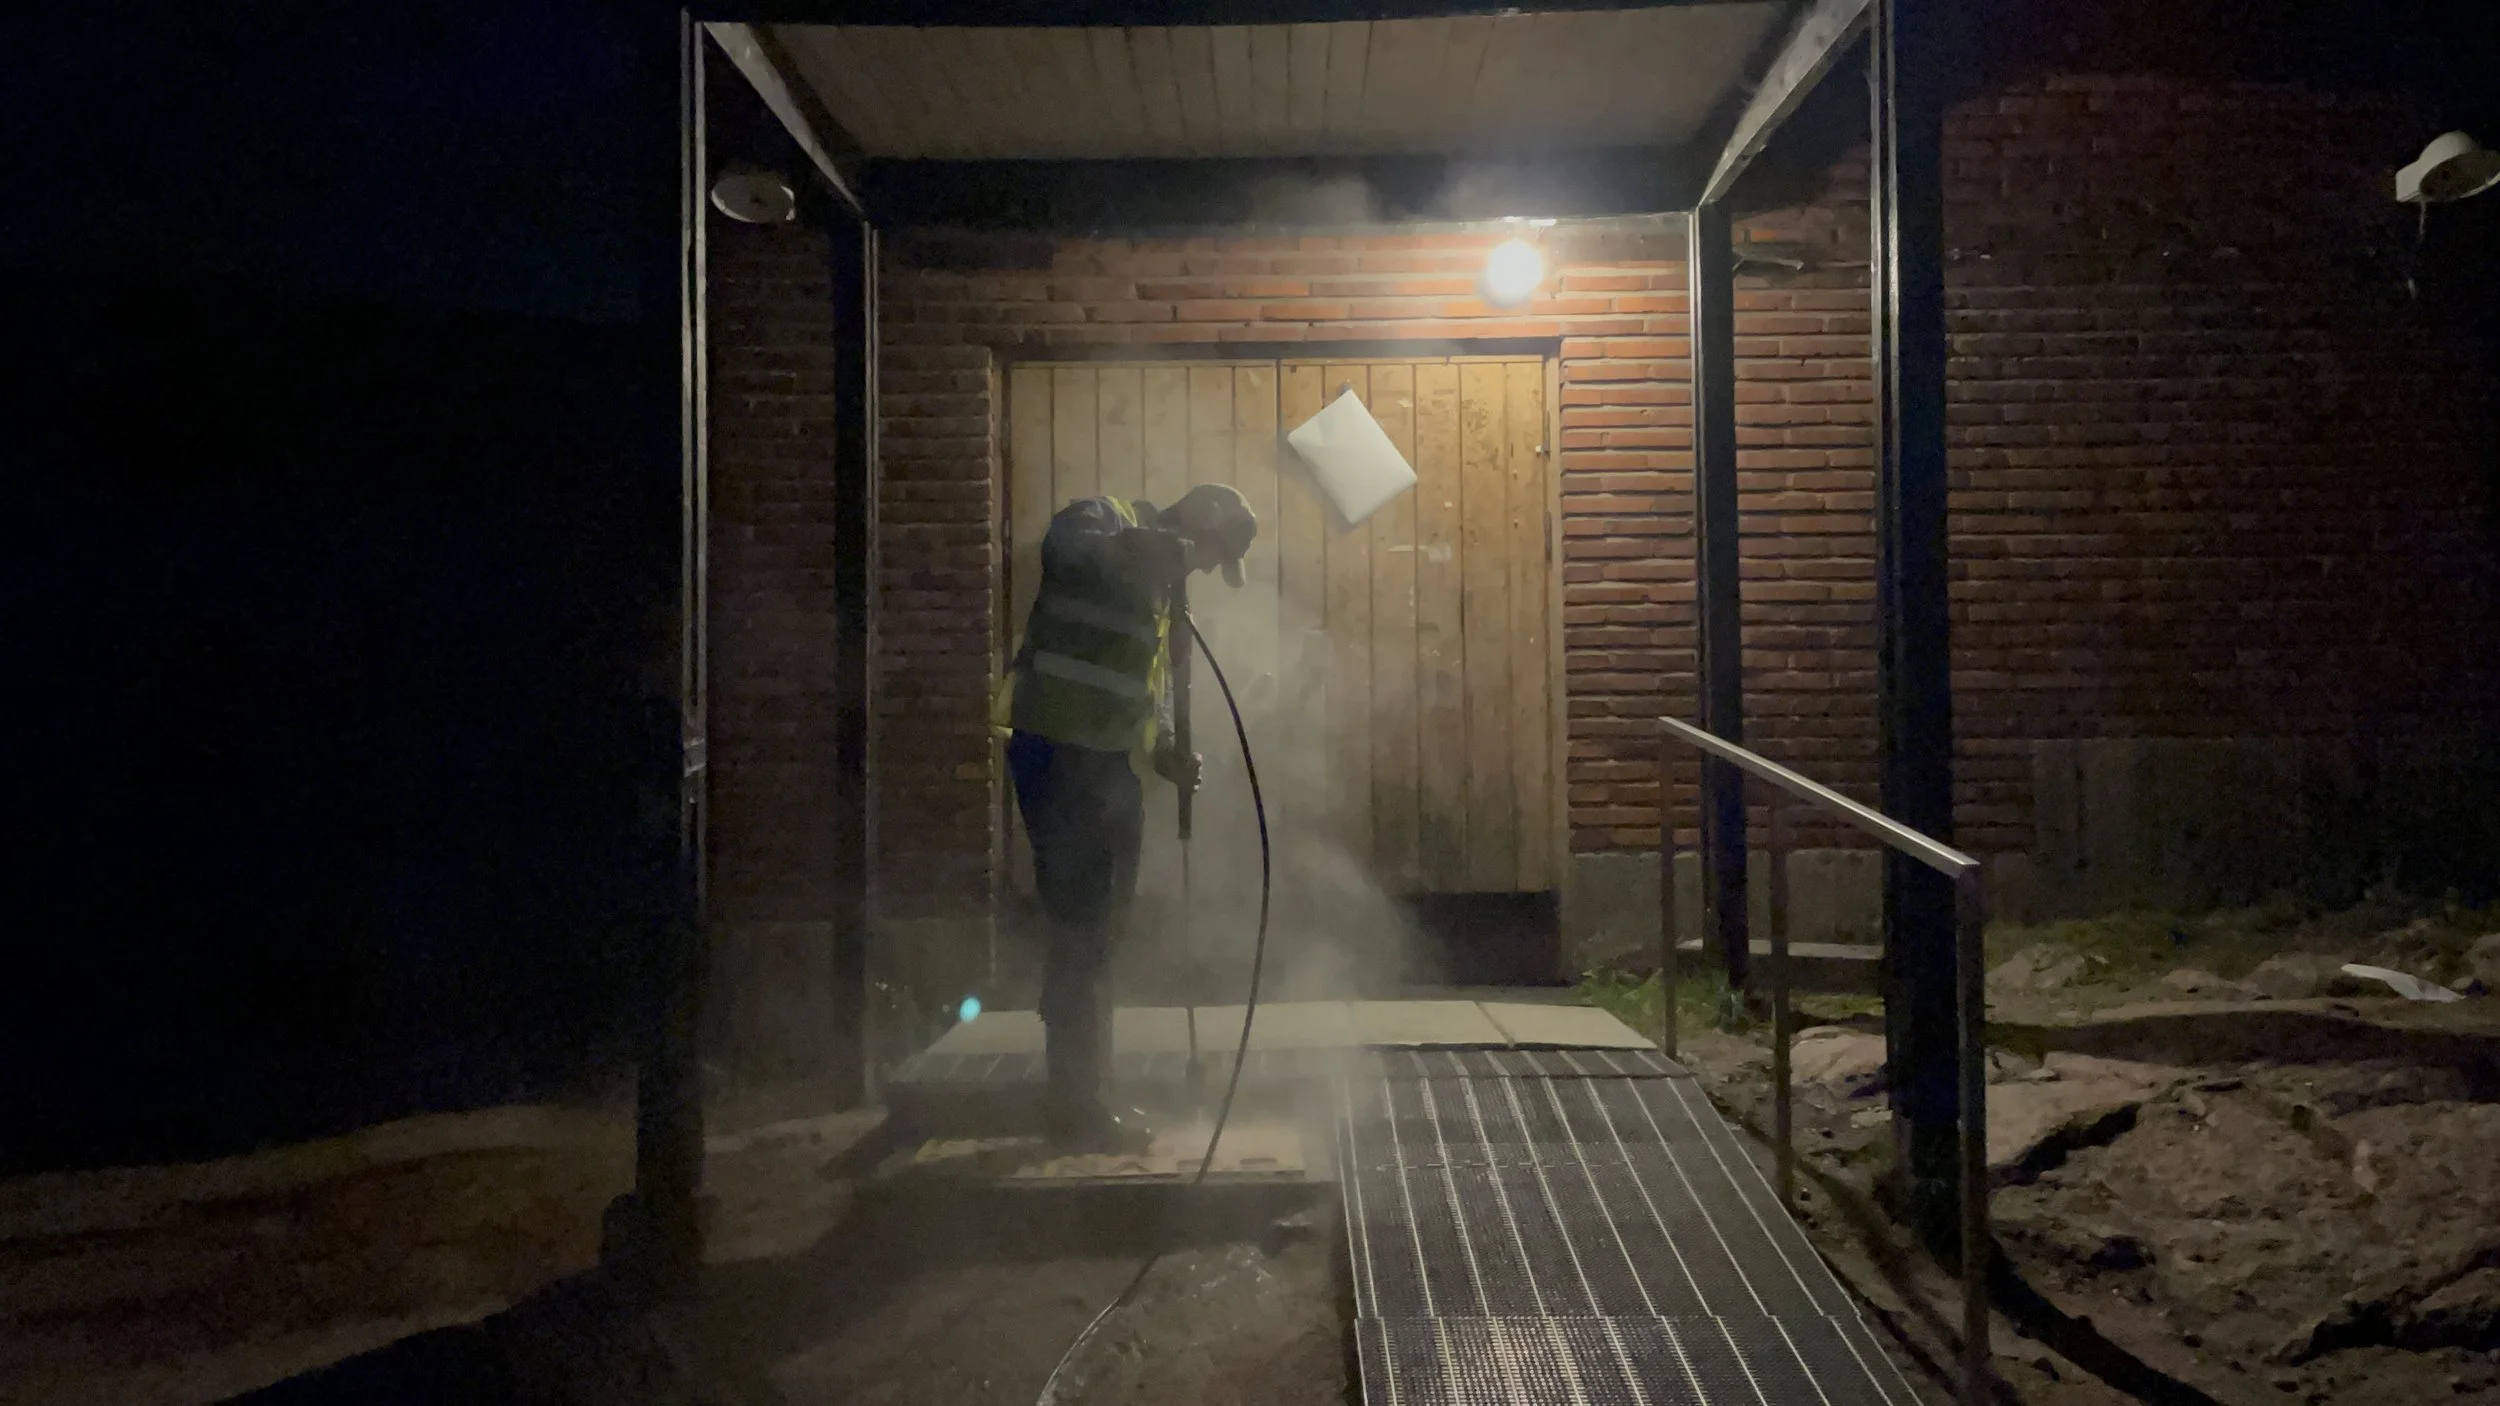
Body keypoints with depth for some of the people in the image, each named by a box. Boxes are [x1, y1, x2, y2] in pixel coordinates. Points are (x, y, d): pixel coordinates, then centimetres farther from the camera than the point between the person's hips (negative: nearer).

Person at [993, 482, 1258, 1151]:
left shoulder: (1160, 581, 20)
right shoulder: (1103, 518, -7)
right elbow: (1063, 551, -32)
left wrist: (1165, 751, 4)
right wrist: (1159, 545, -41)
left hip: (1109, 762, 9)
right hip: (1055, 752, -9)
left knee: (1098, 927, 14)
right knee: (1080, 926, -6)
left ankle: (1080, 1092, 25)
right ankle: (1074, 1104, 3)